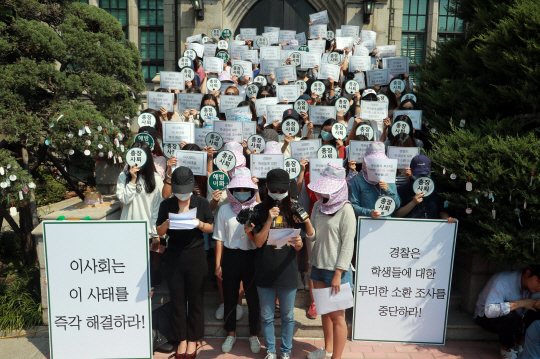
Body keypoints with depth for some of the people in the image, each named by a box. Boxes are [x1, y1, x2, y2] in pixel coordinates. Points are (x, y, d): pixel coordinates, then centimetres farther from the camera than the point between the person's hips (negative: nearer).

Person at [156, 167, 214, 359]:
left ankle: (193, 340, 23)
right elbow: (159, 231, 4)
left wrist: (200, 224, -18)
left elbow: (211, 227, 3)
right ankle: (181, 339, 24)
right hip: (174, 257, 2)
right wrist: (166, 225, -18)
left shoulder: (201, 202, -2)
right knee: (177, 300, 9)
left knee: (195, 300, 7)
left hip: (196, 256, -1)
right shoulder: (166, 204, 2)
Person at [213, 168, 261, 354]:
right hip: (230, 256, 1)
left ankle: (253, 335, 31)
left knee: (253, 297, 9)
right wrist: (218, 264, 3)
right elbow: (220, 239, 3)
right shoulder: (225, 210, 0)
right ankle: (231, 334, 36)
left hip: (252, 257, -1)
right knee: (230, 297, 14)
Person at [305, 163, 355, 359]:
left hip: (336, 269, -7)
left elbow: (348, 244, -14)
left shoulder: (345, 210, -13)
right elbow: (313, 235, 6)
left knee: (336, 316, 4)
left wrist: (338, 274, -16)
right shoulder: (319, 206, 6)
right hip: (318, 266, 7)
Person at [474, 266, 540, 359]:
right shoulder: (502, 281, -32)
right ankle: (507, 348, -8)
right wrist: (521, 303, -38)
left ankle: (521, 343, 2)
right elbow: (489, 310, -44)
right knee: (510, 315, -36)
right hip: (486, 317, -6)